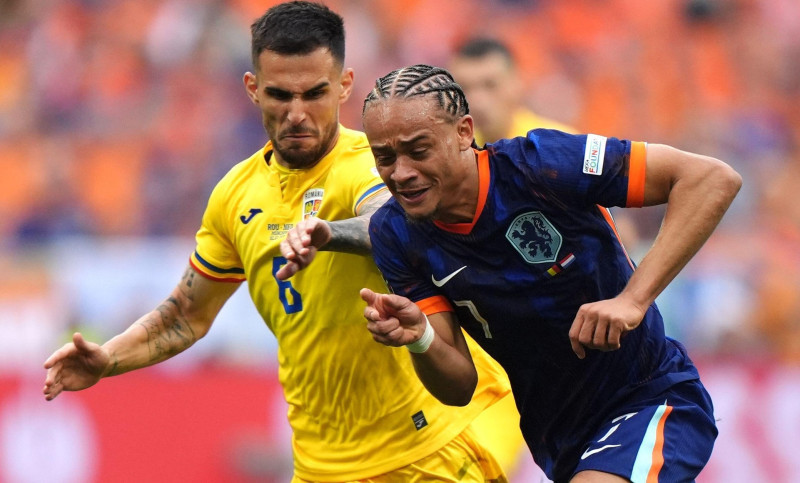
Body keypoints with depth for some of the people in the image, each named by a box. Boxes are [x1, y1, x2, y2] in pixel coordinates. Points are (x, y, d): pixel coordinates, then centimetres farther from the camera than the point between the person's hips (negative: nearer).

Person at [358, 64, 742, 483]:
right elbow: (459, 388, -5)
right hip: (556, 440, 6)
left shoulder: (539, 164, -20)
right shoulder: (395, 235, -6)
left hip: (649, 401, -6)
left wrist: (633, 299, -29)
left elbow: (713, 179, -22)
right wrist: (420, 338, -28)